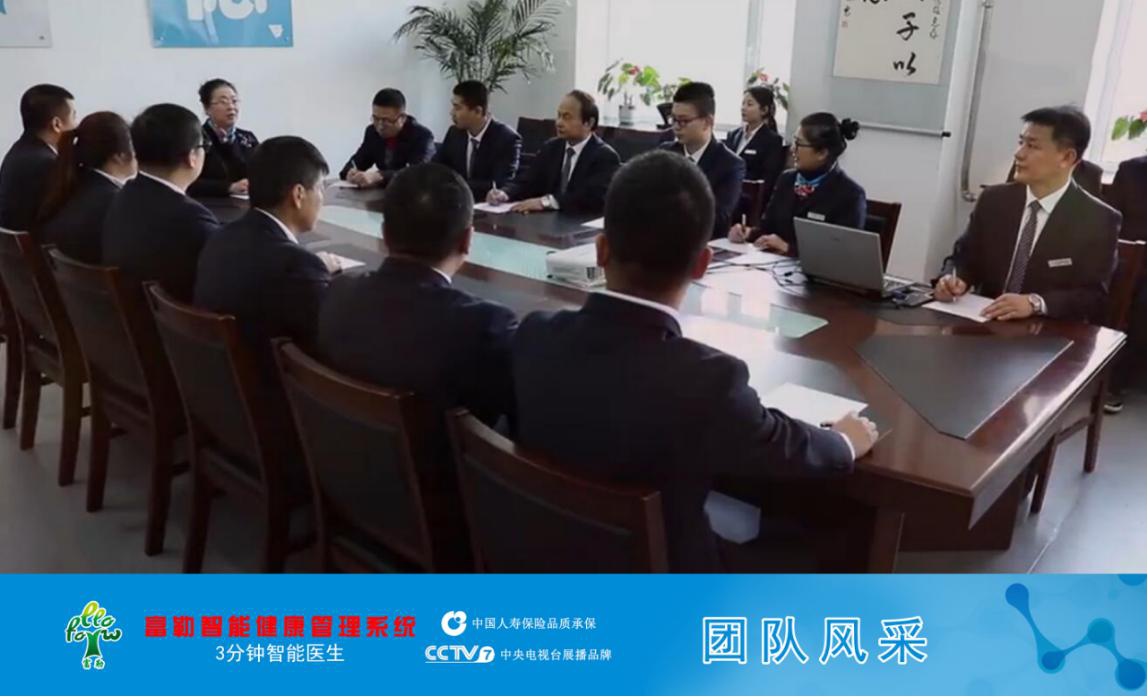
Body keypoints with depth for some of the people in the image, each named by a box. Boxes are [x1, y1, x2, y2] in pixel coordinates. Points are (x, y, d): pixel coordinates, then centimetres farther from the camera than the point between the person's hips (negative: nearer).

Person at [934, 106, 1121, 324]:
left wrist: (1035, 303, -24)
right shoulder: (993, 200, 6)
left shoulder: (1099, 220, -4)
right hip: (986, 322, 2)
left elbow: (1094, 297, -8)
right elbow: (964, 258, 11)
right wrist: (953, 278, -12)